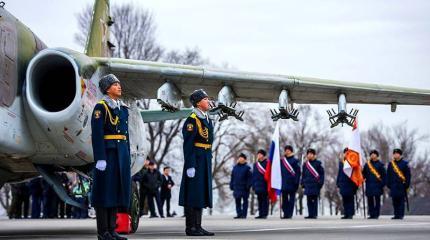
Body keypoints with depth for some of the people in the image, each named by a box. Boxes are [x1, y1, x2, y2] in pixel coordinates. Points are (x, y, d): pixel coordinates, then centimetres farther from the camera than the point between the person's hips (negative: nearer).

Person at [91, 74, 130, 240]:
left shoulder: (123, 108, 16)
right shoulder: (100, 107, -7)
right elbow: (97, 135, -13)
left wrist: (127, 157, 15)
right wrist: (100, 158, -19)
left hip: (122, 153, 8)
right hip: (107, 152, -8)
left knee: (117, 189, 7)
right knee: (105, 190, -5)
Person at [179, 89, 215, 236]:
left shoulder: (207, 120, 17)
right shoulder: (192, 120, -11)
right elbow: (188, 145, -16)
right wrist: (190, 166, -21)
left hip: (205, 162, 9)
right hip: (195, 161, -9)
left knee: (202, 194, 10)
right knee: (192, 193, -5)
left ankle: (197, 226, 14)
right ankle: (190, 227, -2)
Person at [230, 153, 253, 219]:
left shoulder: (247, 168, -2)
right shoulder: (235, 167, 11)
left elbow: (250, 178, -6)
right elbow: (232, 177, 14)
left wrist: (248, 186, -13)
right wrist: (231, 185, 8)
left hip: (244, 188, -4)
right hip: (236, 188, 4)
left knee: (245, 201, 2)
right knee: (237, 201, 5)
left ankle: (244, 214, 4)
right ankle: (239, 214, 10)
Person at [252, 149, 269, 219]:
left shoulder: (267, 163, -2)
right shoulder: (256, 164, 15)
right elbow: (254, 175, 17)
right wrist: (253, 185, 11)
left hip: (265, 185, -6)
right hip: (258, 185, 6)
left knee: (265, 200, -4)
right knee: (259, 200, 7)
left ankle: (265, 214, -2)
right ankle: (260, 214, 10)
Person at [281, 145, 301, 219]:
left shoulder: (295, 160, -1)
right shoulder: (282, 161, 11)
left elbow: (298, 172, -4)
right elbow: (279, 171, 15)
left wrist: (296, 182, -11)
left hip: (292, 183, -4)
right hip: (284, 183, 4)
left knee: (291, 199, 0)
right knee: (284, 199, 5)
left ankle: (290, 214, 0)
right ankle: (285, 213, 8)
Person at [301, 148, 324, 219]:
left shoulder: (318, 163, 1)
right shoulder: (305, 164, 13)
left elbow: (322, 173, 0)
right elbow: (303, 175, 18)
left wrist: (320, 182, -8)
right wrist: (303, 183, 10)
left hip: (315, 184, -4)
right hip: (308, 185, 4)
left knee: (314, 200, -4)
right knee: (309, 200, 4)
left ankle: (314, 214, -2)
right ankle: (310, 214, 7)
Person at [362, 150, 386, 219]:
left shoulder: (380, 164, 3)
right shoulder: (367, 164, 11)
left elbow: (384, 175, 2)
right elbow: (364, 173, 14)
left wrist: (382, 184, -6)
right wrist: (363, 179, -3)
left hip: (377, 185, -3)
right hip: (369, 185, 3)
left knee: (377, 200, -2)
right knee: (370, 200, 3)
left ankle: (376, 215, 0)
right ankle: (371, 214, 8)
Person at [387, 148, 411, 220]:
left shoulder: (404, 163, 2)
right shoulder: (391, 164, 11)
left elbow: (408, 174, 1)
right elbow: (388, 175, 13)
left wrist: (407, 184, -5)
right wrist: (388, 184, 6)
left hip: (402, 185, -3)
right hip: (393, 186, 3)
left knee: (401, 200, -3)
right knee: (395, 201, 4)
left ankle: (401, 215, -1)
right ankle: (396, 214, 9)